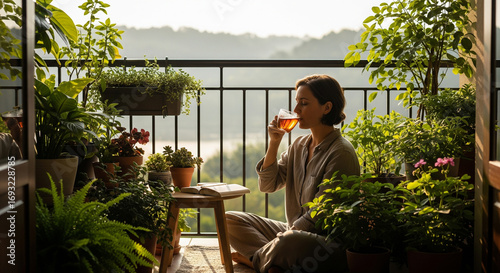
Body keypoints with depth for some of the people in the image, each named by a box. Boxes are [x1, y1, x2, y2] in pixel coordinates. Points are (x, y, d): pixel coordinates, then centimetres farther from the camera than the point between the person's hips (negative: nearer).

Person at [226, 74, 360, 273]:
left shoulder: (341, 153, -15)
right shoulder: (300, 145, 11)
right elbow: (267, 185, 9)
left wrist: (281, 239, -15)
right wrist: (274, 142, -2)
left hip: (330, 240, -8)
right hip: (297, 231, 8)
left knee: (289, 242, -40)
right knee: (230, 219, 2)